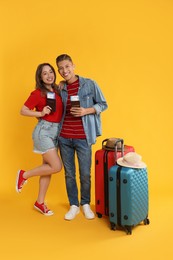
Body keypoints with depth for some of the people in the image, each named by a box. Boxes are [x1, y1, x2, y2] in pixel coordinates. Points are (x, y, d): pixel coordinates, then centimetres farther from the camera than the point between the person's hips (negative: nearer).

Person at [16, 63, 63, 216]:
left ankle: (40, 203, 22)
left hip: (56, 131, 7)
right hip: (44, 131, -7)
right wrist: (41, 113, -18)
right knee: (56, 166, -11)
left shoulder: (57, 91, 9)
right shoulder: (37, 93, -10)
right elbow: (23, 111, -9)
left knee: (48, 166, 10)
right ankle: (24, 175, 10)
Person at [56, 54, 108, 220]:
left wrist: (86, 111, -15)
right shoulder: (60, 89, 8)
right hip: (64, 137, 3)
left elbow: (103, 105, 0)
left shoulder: (90, 84, -3)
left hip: (83, 138, -3)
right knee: (69, 174, 9)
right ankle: (74, 205, 25)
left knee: (85, 174, 4)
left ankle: (85, 204, 27)